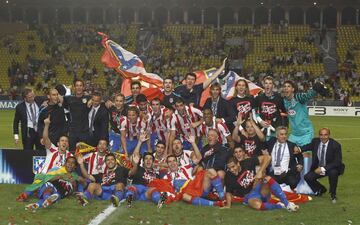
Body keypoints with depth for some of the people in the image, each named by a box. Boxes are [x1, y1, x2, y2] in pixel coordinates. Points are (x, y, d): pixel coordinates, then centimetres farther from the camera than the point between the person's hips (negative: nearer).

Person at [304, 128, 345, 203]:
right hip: (318, 168, 4)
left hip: (331, 168, -4)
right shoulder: (315, 142, -7)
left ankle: (333, 194, -10)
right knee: (307, 177, -18)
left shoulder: (335, 145, -19)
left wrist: (323, 169, -31)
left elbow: (337, 162, -23)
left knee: (333, 173, -36)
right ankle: (321, 189, 15)